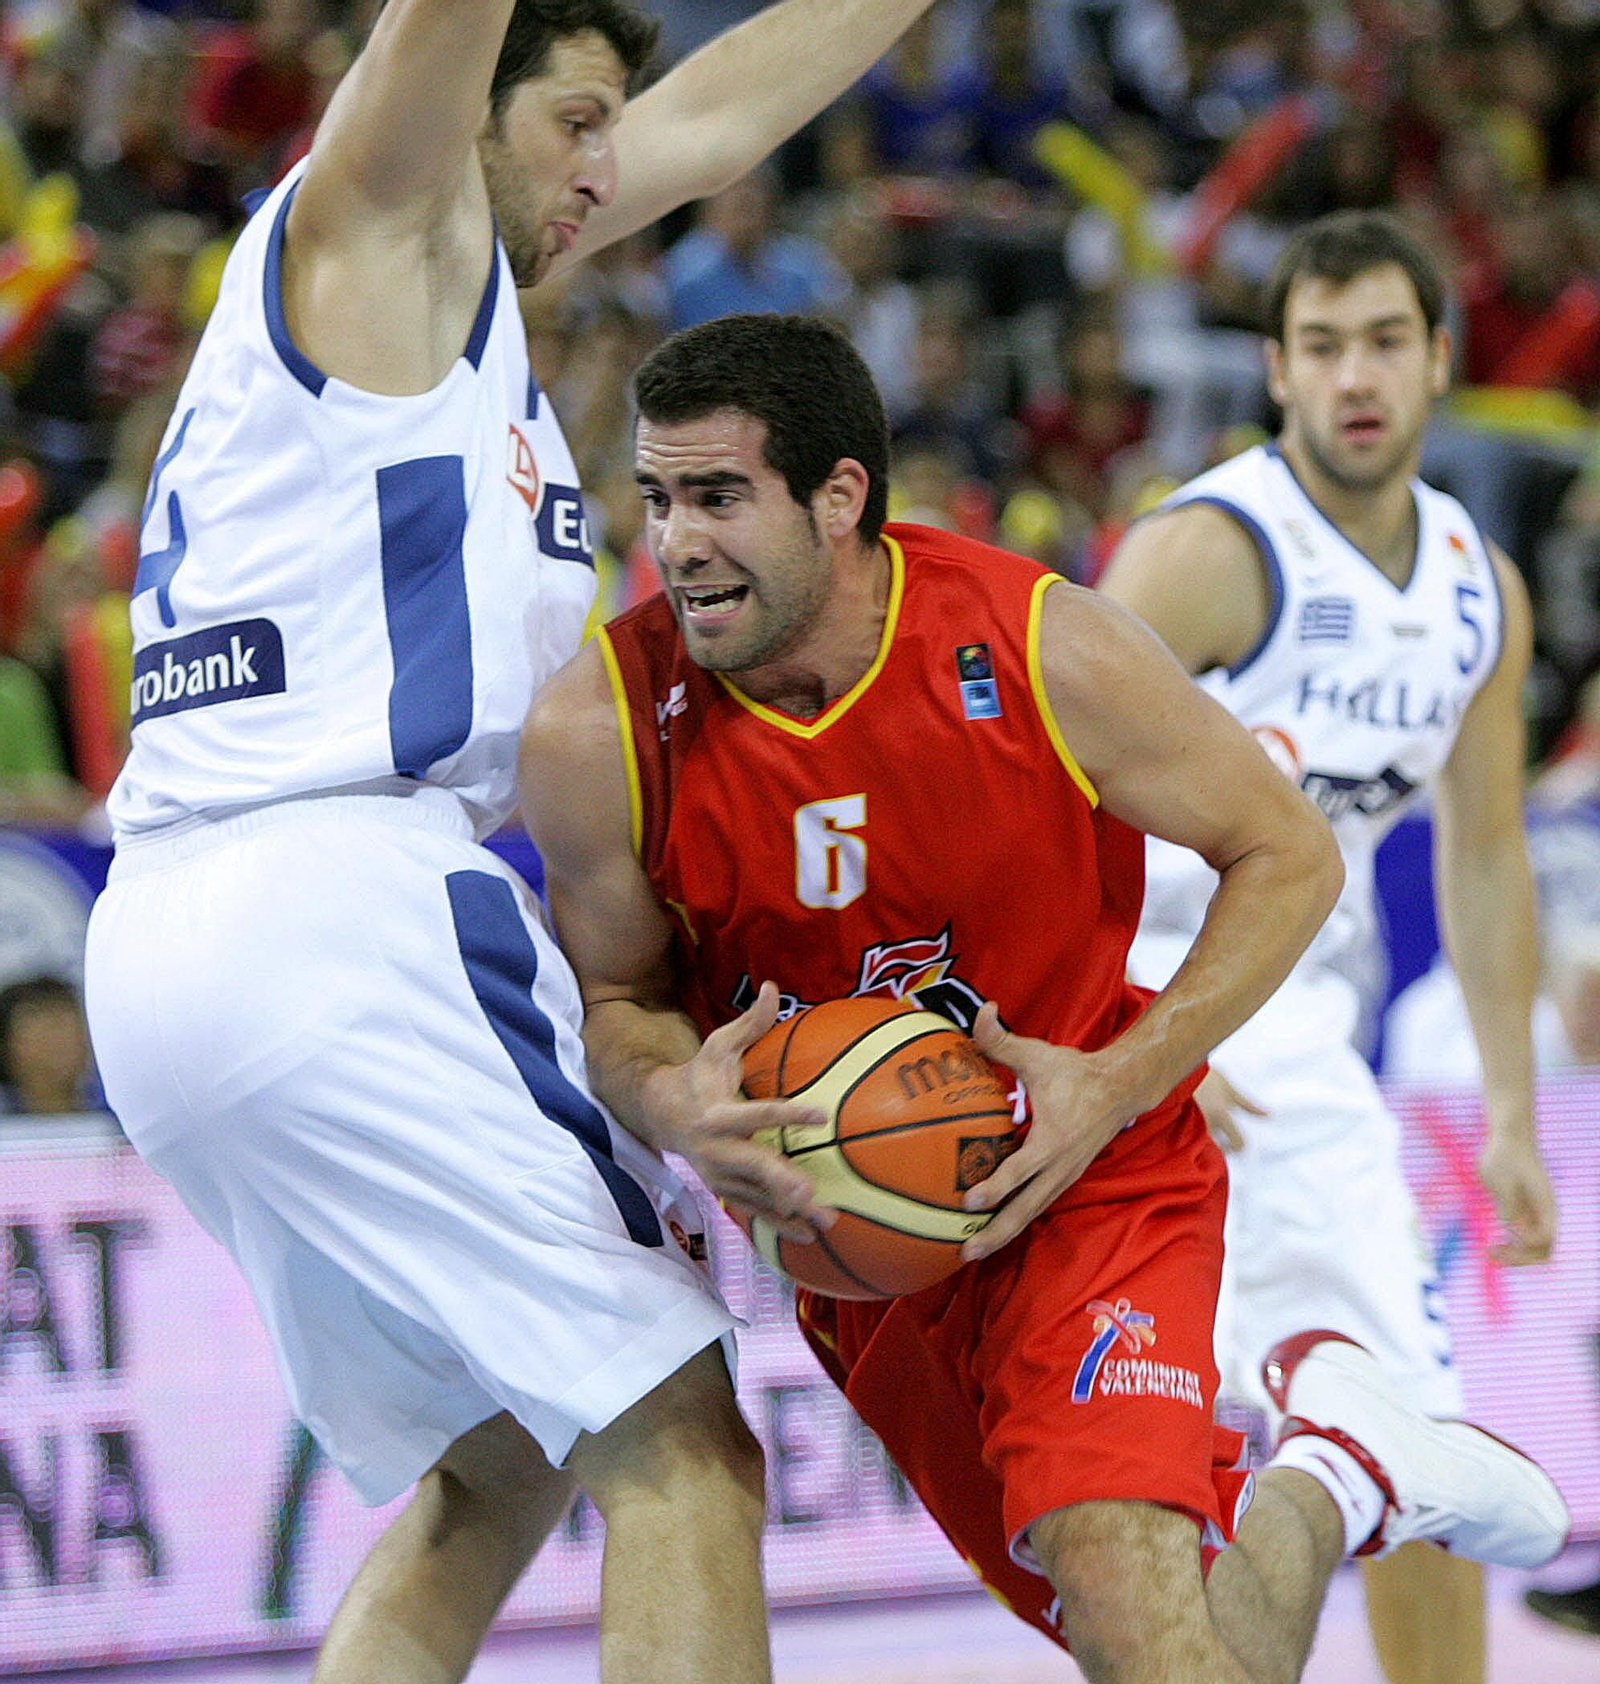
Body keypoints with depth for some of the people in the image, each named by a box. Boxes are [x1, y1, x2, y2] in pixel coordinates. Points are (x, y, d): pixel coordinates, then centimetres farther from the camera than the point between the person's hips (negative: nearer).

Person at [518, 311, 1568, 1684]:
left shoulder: (1045, 654, -22)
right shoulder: (599, 731, -17)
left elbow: (1289, 858, -8)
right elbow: (614, 998, -1)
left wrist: (1115, 1086, -20)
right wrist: (671, 1099, -26)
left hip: (1089, 1174, -4)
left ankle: (1334, 1470, 6)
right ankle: (1331, 1480, 42)